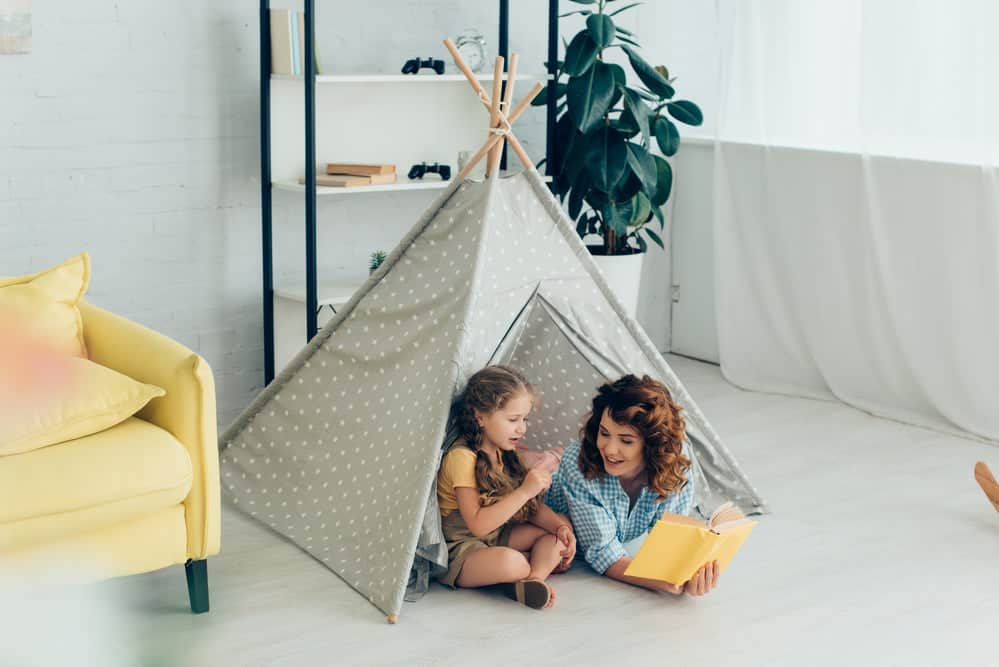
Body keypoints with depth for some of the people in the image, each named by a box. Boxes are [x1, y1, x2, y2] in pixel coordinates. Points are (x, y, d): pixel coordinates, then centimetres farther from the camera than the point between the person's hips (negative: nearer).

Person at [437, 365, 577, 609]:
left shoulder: (505, 454, 6)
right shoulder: (462, 458, -21)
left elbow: (531, 507, 9)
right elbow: (478, 524, -27)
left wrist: (560, 526, -10)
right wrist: (525, 490, -30)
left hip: (497, 536, 9)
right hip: (459, 550, -9)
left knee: (561, 528, 1)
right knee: (510, 562, -39)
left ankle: (535, 577, -21)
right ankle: (544, 564, -7)